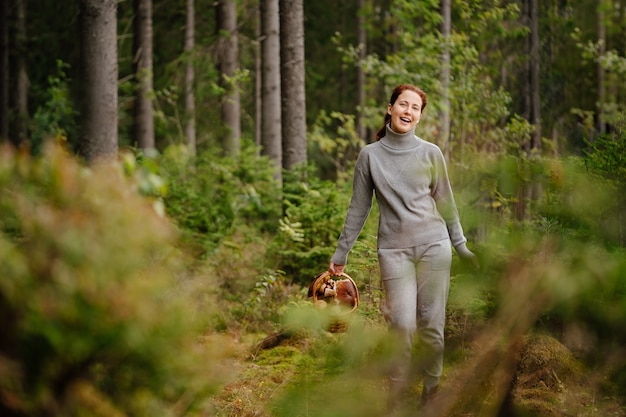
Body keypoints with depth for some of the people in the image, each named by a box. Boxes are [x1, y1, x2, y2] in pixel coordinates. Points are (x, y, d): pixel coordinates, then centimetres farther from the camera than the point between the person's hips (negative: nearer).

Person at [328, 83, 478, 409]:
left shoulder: (431, 154, 7)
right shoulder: (370, 155, 7)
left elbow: (445, 203, 13)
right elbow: (359, 208, 11)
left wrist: (462, 247, 13)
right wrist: (341, 253, 11)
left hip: (434, 246, 1)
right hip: (394, 249, -1)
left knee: (432, 327, -1)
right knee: (402, 325, -12)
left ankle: (430, 395, 10)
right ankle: (396, 398, -3)